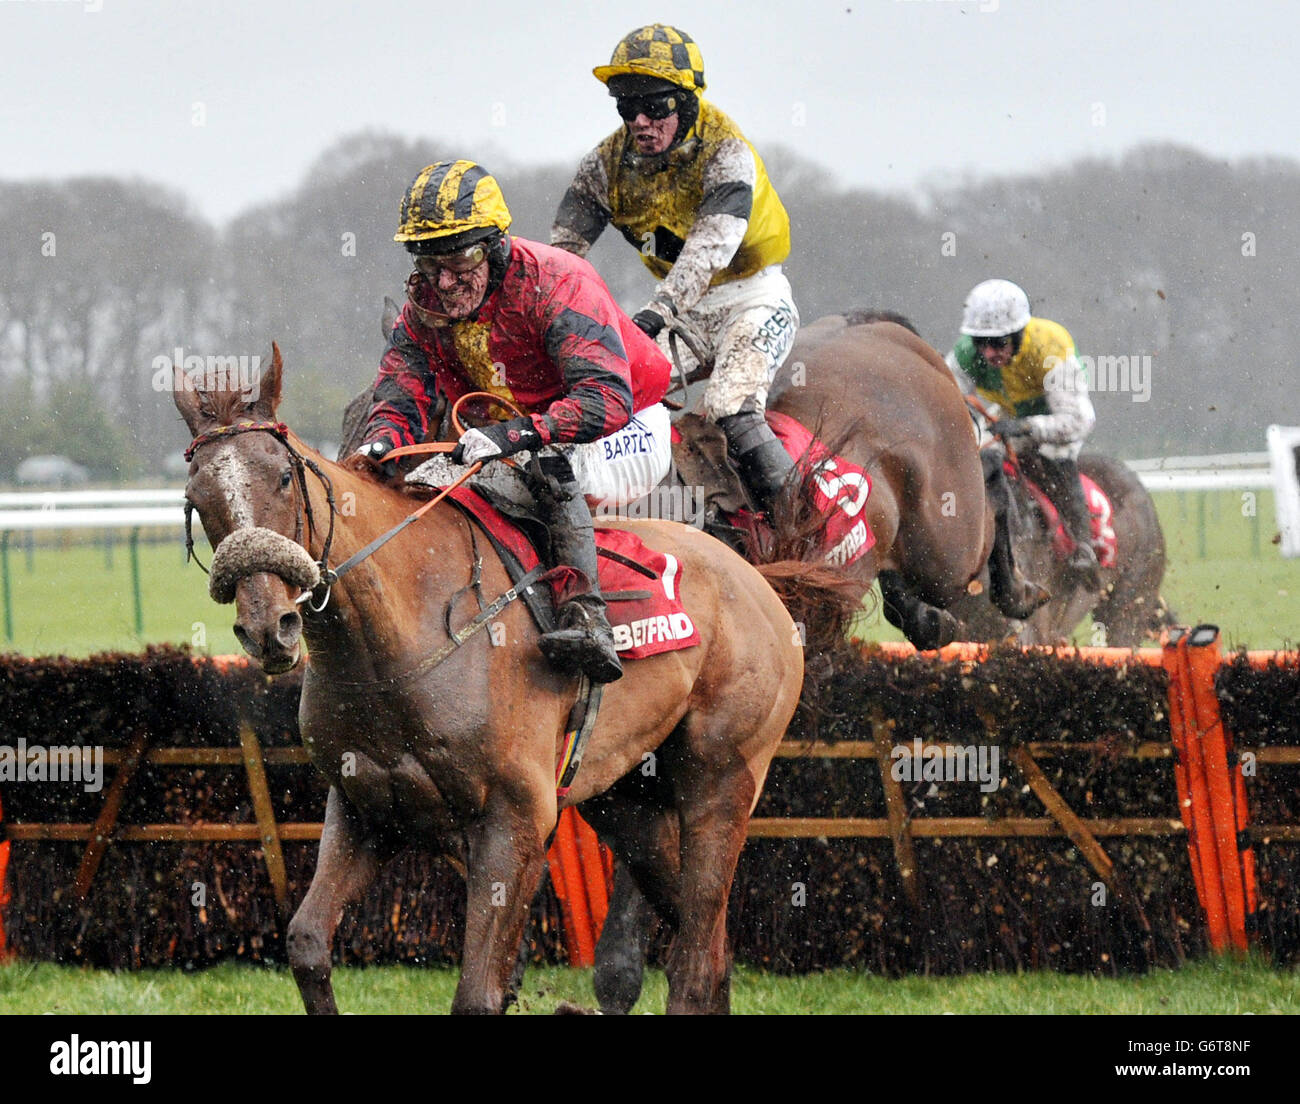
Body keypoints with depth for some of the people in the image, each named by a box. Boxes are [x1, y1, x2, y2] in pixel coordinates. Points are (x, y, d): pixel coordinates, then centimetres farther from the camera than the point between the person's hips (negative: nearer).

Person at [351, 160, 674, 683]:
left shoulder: (556, 283, -28)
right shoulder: (425, 306, -8)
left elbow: (607, 399, -40)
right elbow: (400, 400, -10)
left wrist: (513, 434, -54)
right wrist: (380, 445, -36)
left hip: (628, 436, -7)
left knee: (548, 465, -37)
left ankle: (586, 617, -44)